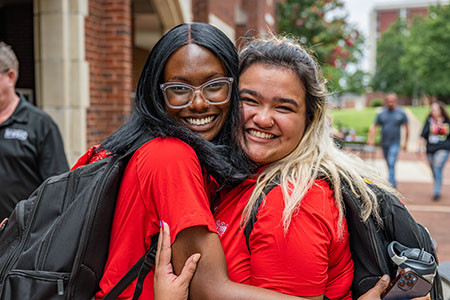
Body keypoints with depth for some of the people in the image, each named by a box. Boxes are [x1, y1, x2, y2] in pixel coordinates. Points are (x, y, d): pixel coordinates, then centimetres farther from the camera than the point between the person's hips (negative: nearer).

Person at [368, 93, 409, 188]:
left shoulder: (401, 113, -1)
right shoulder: (381, 113, 4)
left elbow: (406, 128, 4)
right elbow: (374, 127, 7)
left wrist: (406, 142, 4)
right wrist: (371, 139, -4)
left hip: (394, 143, -3)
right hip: (384, 143, 3)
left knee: (391, 164, -15)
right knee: (389, 165, 14)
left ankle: (391, 184, -16)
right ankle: (394, 183, 30)